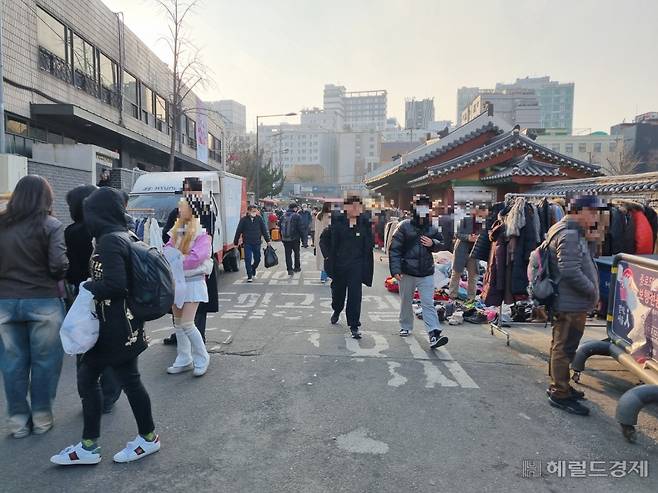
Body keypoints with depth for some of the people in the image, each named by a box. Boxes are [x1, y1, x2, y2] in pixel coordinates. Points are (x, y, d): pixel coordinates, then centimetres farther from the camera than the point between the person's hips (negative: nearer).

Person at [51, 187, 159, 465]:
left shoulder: (110, 241, -19)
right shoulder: (122, 236, 9)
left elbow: (115, 284, -27)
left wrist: (88, 287, -11)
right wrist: (92, 286, 6)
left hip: (117, 327, -9)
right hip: (111, 325, 9)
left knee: (128, 379, 6)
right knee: (87, 376, 15)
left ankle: (148, 438, 27)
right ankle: (89, 446, 27)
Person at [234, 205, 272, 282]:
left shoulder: (259, 218, 1)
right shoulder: (244, 220, -4)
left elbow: (264, 230, 7)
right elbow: (238, 232, 1)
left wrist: (268, 240, 6)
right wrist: (235, 243, 3)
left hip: (257, 243, 2)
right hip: (247, 243, -2)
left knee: (257, 259, 10)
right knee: (248, 260, -3)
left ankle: (253, 269, 39)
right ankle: (249, 276, 8)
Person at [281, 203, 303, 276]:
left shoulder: (283, 216, 5)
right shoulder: (296, 216, -10)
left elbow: (280, 227, 11)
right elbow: (300, 228, -13)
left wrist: (282, 237, 18)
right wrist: (302, 237, -4)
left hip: (285, 239, 3)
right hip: (295, 238, -3)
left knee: (288, 254, 6)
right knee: (296, 253, 15)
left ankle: (289, 269, 1)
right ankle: (297, 267, 23)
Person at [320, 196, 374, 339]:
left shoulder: (364, 223, -2)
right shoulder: (337, 221, -5)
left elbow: (370, 243, 7)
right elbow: (324, 239, 5)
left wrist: (366, 261, -1)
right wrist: (328, 255, -2)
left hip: (356, 265, -1)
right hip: (338, 264, 1)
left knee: (355, 295, -5)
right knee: (338, 291, 18)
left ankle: (354, 326, 6)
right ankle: (336, 311, 49)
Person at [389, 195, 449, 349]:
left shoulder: (432, 228, 4)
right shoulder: (405, 226, -6)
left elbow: (441, 243, 18)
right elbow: (394, 248, -8)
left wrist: (433, 243, -6)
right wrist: (396, 269, -16)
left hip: (426, 273, 1)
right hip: (407, 272, -1)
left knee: (428, 303, -5)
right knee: (406, 302, 15)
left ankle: (434, 334, -9)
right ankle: (406, 327, 35)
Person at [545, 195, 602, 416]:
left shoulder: (574, 232, 15)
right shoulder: (569, 234, -20)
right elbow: (571, 271, -26)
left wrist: (588, 240, 6)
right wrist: (593, 291, -14)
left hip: (569, 302, 11)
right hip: (572, 303, -11)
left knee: (561, 346, 20)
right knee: (565, 348, -2)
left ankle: (558, 385, 34)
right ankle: (560, 394, 9)